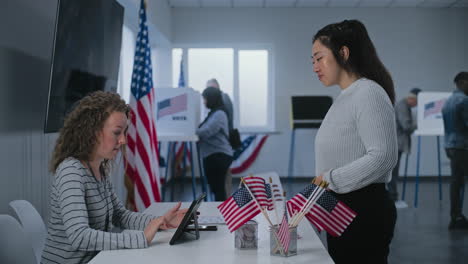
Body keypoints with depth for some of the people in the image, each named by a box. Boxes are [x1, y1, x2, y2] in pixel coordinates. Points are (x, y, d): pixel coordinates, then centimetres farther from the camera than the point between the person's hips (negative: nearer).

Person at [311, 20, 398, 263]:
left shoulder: (369, 93, -13)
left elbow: (383, 157, -23)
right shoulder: (345, 97, 15)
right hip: (343, 208, 9)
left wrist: (331, 178, -18)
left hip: (364, 210, -9)